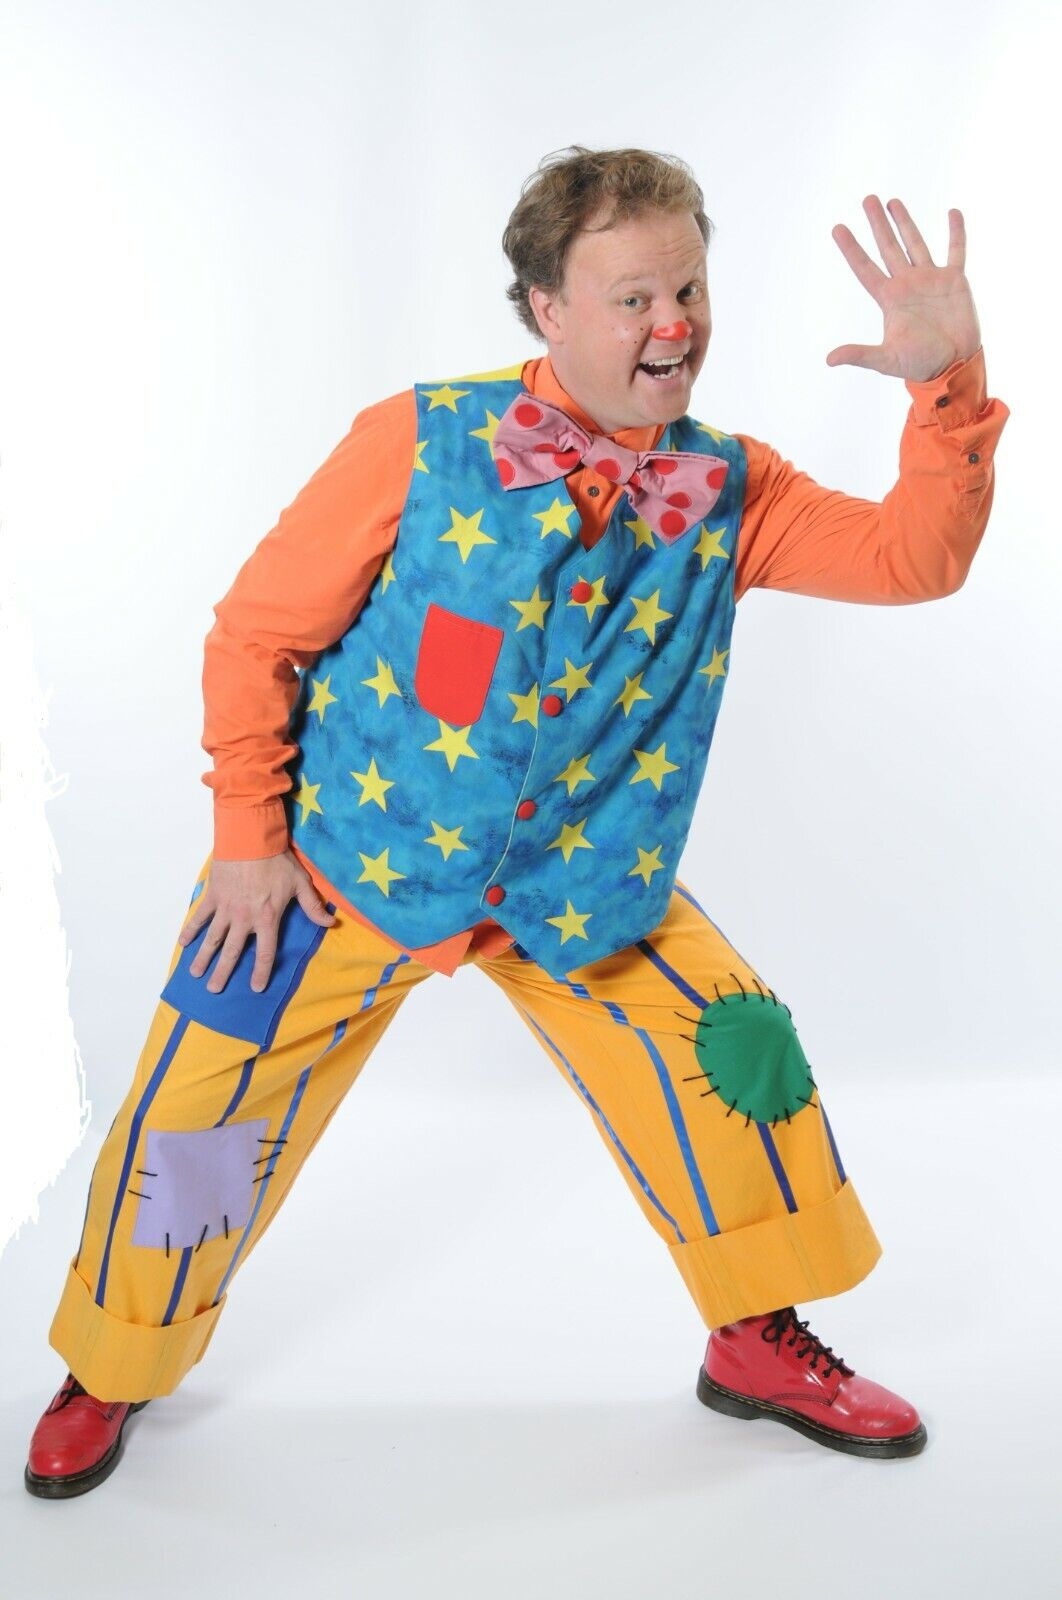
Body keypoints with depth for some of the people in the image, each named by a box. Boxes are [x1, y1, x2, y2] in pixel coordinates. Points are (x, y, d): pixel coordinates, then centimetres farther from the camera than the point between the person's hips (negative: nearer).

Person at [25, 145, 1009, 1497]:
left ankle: (760, 1342, 26)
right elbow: (257, 635, -10)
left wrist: (950, 385, -26)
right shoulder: (421, 444, -17)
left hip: (580, 881, 3)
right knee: (197, 1108, 1)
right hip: (343, 863, -2)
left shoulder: (729, 492, -6)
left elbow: (914, 558, -12)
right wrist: (248, 835, -9)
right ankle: (111, 1369, 31)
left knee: (731, 1052, 0)